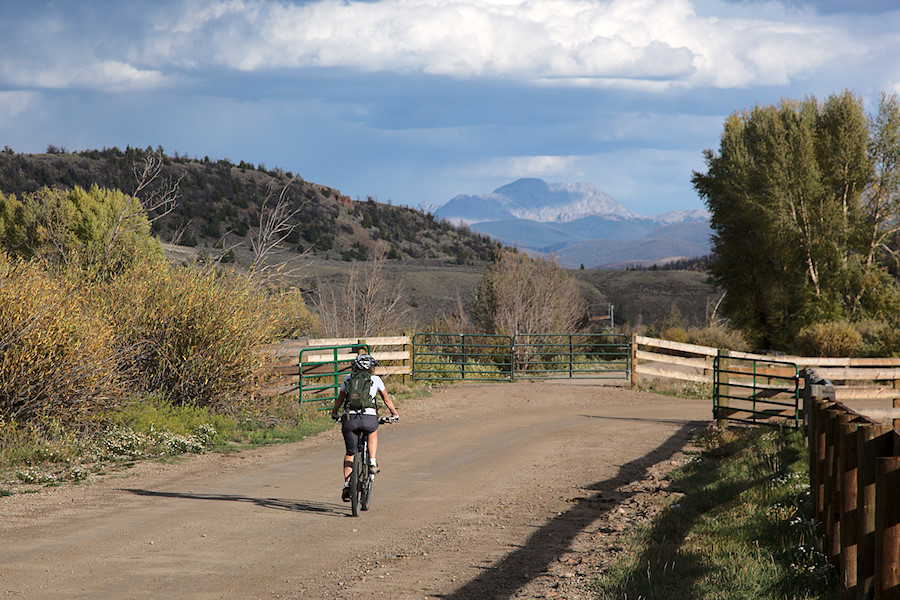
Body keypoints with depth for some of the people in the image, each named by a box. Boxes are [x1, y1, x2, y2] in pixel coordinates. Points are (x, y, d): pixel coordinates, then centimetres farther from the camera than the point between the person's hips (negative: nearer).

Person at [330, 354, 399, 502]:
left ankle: (347, 484, 5)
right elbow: (387, 400, 27)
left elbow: (340, 399, 31)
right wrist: (394, 413, 45)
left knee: (350, 453, 17)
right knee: (373, 432, 35)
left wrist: (334, 413, 50)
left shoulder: (348, 379, 19)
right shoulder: (375, 379, 16)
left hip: (349, 418, 1)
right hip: (368, 417, -1)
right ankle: (372, 463, 20)